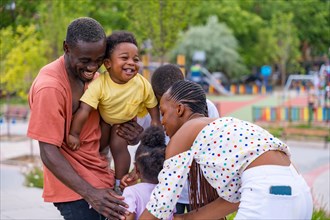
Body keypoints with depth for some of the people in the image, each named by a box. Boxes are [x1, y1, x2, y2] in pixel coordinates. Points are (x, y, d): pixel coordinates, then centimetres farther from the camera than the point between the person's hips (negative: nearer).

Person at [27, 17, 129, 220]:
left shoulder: (90, 74, 4)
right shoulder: (50, 87, -21)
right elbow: (49, 153, -21)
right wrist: (90, 194, -28)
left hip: (100, 179, 8)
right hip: (75, 187, -7)